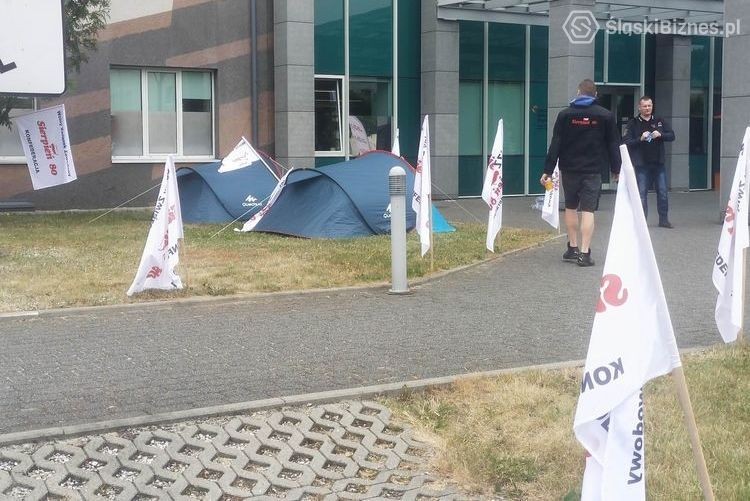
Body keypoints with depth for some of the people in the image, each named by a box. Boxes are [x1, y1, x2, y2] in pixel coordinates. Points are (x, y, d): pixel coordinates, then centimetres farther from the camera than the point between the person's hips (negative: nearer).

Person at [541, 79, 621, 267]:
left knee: (570, 207, 15)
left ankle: (573, 248, 21)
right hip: (593, 170, -1)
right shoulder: (606, 116, 1)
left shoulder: (565, 115, 1)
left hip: (569, 169, 1)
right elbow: (613, 145, 5)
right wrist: (615, 170, 14)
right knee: (588, 210, -3)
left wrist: (548, 170, -1)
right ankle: (584, 253, -9)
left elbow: (555, 145, -2)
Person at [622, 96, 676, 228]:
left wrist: (660, 135, -11)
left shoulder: (660, 122, 10)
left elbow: (672, 136, 6)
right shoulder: (633, 123, 0)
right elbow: (626, 142, -7)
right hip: (641, 164, -3)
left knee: (662, 192, 5)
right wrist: (640, 139, -20)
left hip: (658, 163, 3)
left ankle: (663, 219, 15)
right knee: (642, 193, -1)